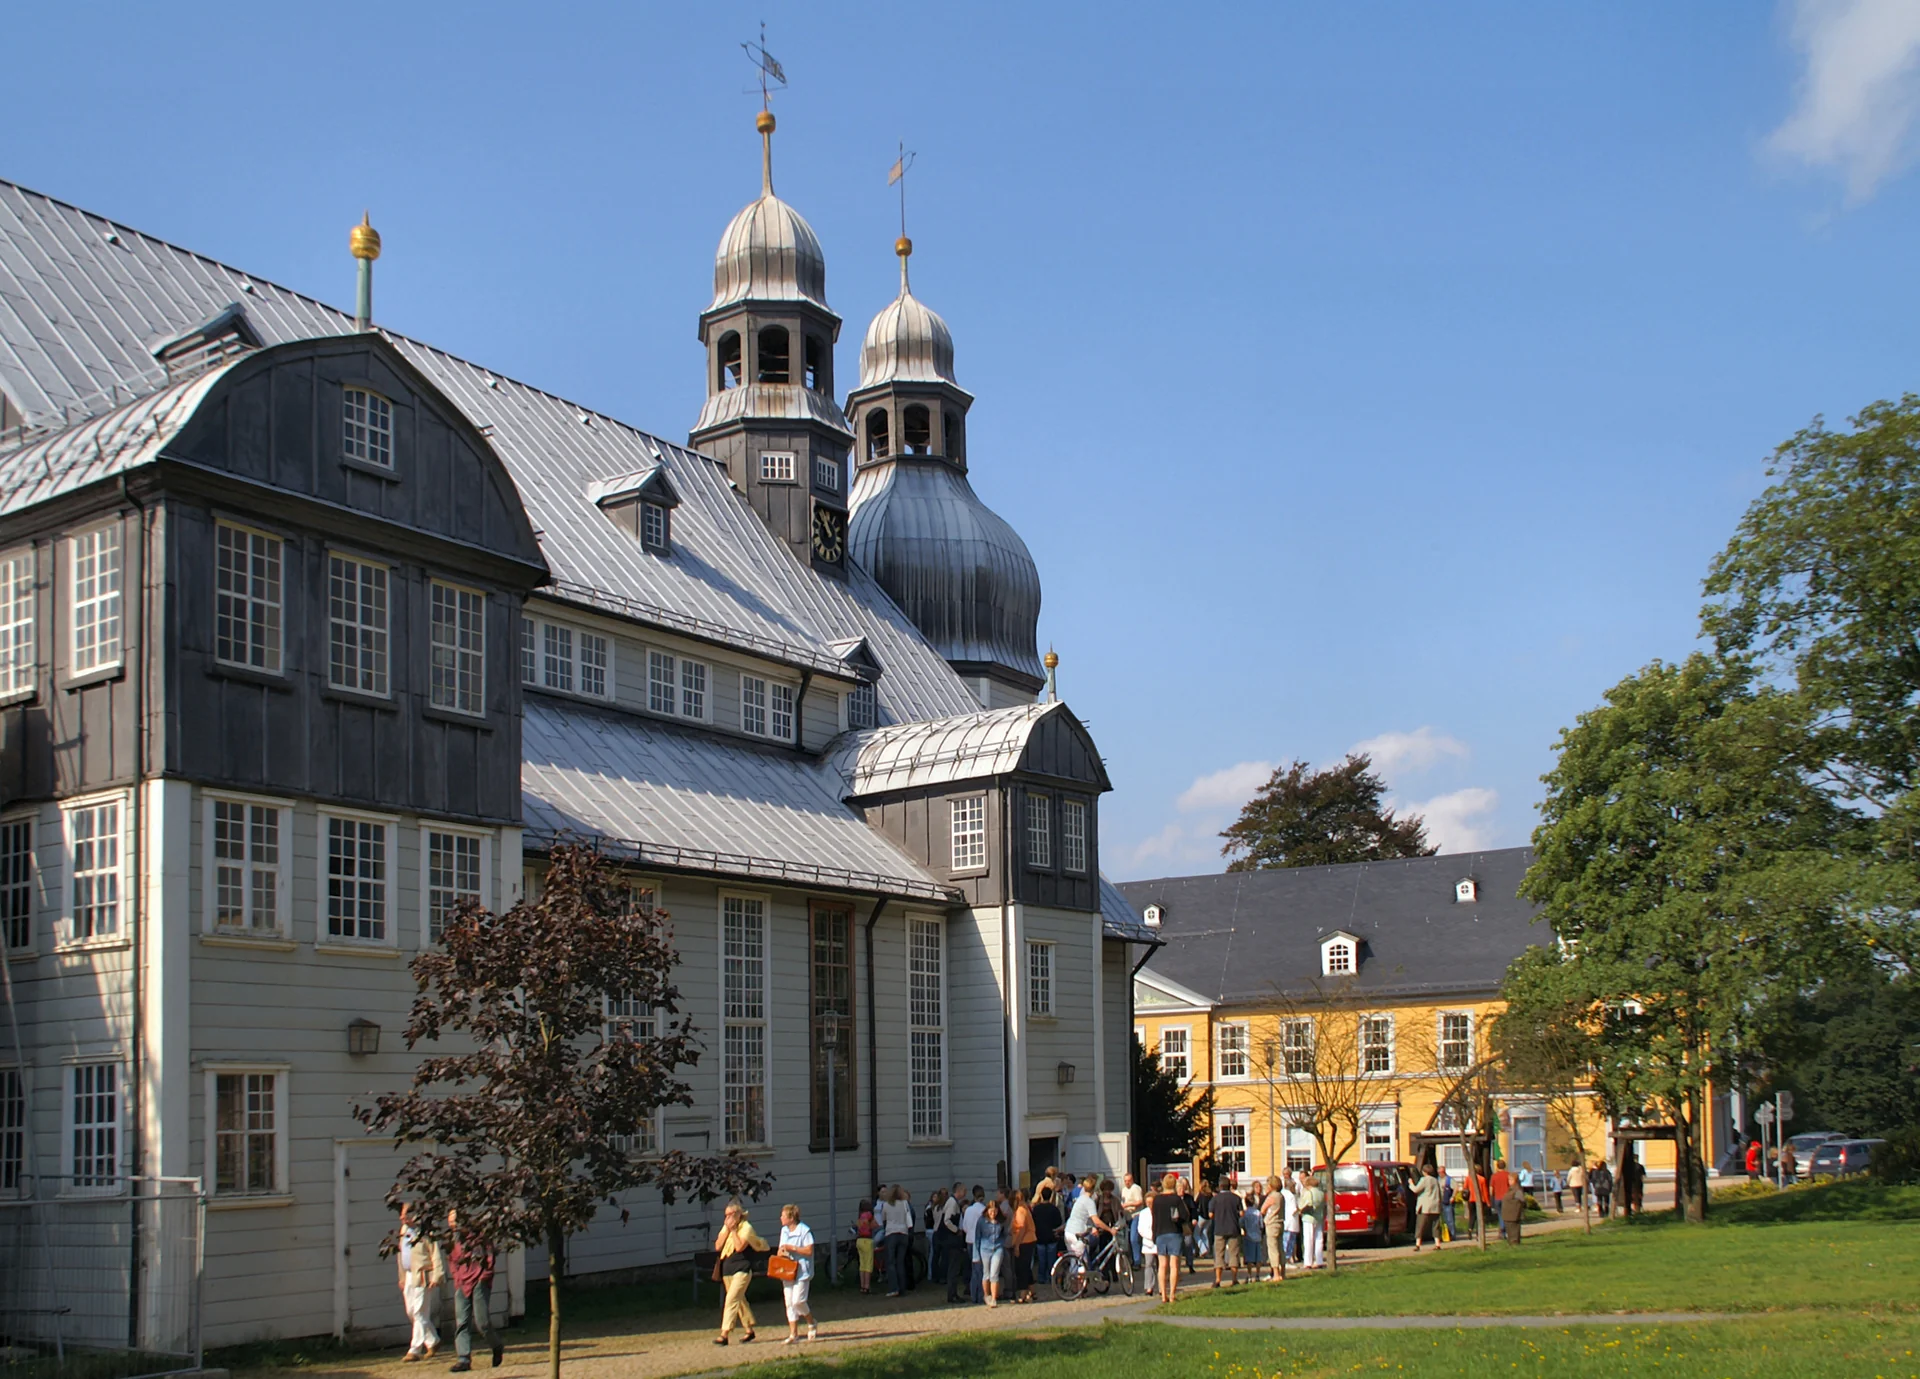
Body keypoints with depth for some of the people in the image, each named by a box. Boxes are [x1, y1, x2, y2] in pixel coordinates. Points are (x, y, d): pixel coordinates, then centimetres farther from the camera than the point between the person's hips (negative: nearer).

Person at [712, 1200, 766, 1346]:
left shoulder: (746, 1228, -10)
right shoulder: (726, 1227, 11)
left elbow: (740, 1246, -22)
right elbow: (718, 1246, 1)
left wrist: (733, 1230, -17)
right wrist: (727, 1230, -6)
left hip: (742, 1269, -8)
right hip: (727, 1268, 8)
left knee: (732, 1299, -16)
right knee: (739, 1300, 15)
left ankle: (724, 1334, -20)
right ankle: (749, 1330, 26)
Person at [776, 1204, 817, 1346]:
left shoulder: (804, 1231, -11)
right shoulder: (784, 1230, 14)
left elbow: (809, 1250, -15)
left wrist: (792, 1248, -18)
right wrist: (781, 1252, -1)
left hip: (801, 1271, -8)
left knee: (798, 1301, -14)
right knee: (789, 1303, 4)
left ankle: (811, 1323, 13)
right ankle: (793, 1334, 7)